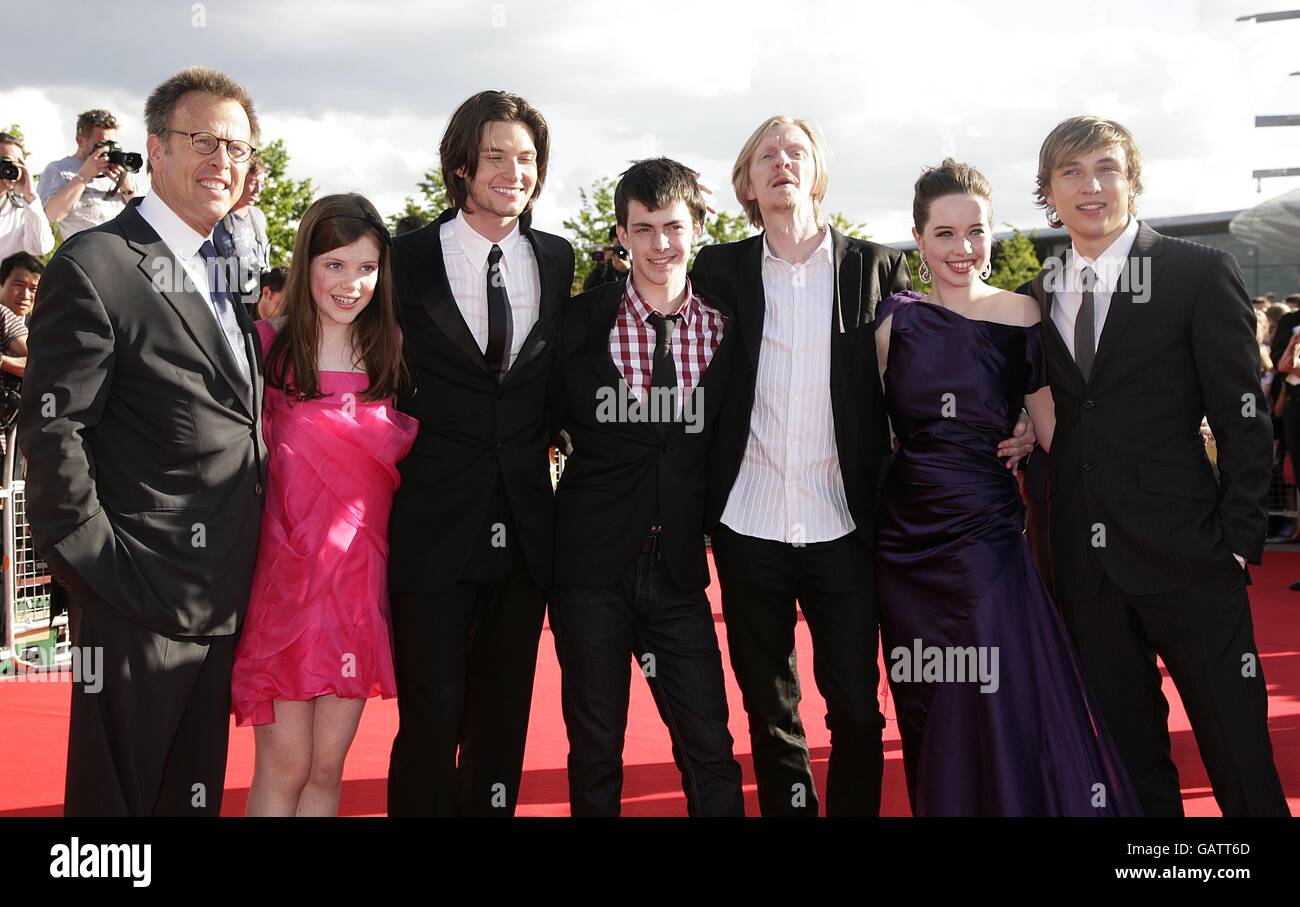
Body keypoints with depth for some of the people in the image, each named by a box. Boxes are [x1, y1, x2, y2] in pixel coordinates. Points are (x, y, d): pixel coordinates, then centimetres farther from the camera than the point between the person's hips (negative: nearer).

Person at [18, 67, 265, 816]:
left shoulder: (229, 270, 13)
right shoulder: (97, 267, -12)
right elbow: (51, 431, -15)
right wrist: (98, 564, -16)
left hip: (223, 601, 7)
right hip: (142, 598, -7)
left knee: (197, 793, 19)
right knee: (115, 792, 7)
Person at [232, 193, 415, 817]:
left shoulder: (388, 356, 8)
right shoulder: (267, 347, -3)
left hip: (361, 577, 3)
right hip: (286, 574, -3)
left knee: (327, 766, 9)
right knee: (284, 766, 2)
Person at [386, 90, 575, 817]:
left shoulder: (558, 259, 6)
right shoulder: (410, 257, -3)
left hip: (526, 527, 4)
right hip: (435, 527, -3)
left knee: (504, 719, 15)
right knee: (431, 717, 2)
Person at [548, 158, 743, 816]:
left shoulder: (725, 329, 2)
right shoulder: (579, 322, -3)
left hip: (680, 567, 1)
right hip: (592, 564, -1)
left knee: (710, 749, 2)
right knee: (595, 750, 9)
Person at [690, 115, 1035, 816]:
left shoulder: (878, 268, 3)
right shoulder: (721, 270, 5)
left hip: (843, 528, -1)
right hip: (748, 528, 1)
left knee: (856, 707, 6)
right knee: (768, 709, 12)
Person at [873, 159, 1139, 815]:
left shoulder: (1021, 317, -1)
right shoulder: (896, 318, 0)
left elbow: (1052, 432, 2)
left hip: (986, 533, -1)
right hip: (906, 535, 1)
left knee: (1003, 717, -3)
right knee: (931, 724, 12)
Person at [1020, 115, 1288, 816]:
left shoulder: (1200, 274, -2)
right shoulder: (1037, 297, 10)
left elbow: (1244, 421, -4)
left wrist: (1236, 542, -8)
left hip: (1185, 556, -3)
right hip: (1086, 566, 4)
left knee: (1237, 746, 5)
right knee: (1129, 757, 14)